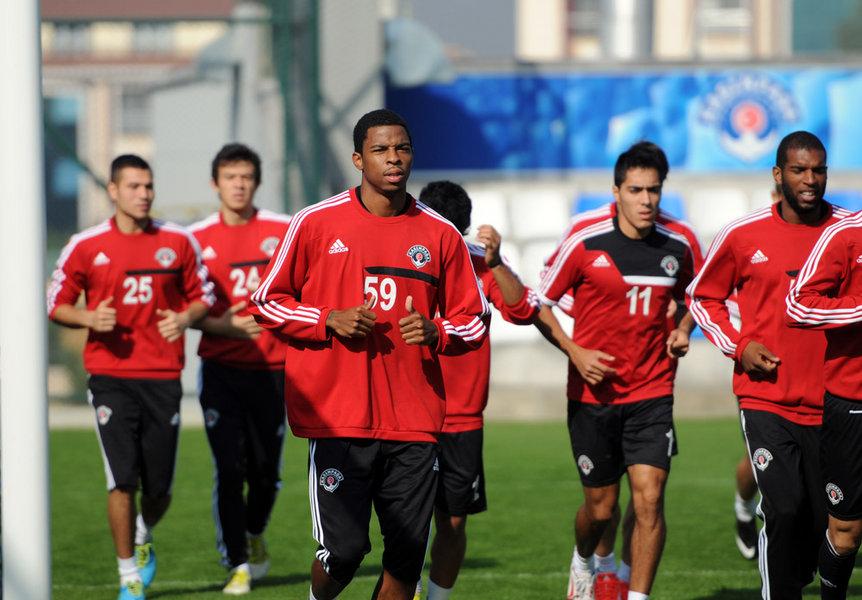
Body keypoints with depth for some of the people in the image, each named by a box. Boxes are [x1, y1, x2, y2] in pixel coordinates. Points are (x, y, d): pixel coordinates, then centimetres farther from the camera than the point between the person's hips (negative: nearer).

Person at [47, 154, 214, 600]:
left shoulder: (178, 242, 5)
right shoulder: (86, 246, 0)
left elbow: (203, 295, 14)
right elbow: (56, 304, 7)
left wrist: (186, 318, -8)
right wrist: (89, 318, -14)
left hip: (163, 376, 2)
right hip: (111, 377, -2)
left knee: (159, 488, 3)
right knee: (123, 480, -11)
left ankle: (143, 541, 36)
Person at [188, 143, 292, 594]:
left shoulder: (284, 231, 1)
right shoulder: (196, 239, 2)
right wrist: (222, 325, -16)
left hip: (270, 367, 1)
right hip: (220, 368, -1)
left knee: (266, 469, 4)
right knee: (228, 468, -8)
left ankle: (255, 534, 35)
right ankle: (237, 564, -1)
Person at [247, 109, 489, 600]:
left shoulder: (441, 235, 8)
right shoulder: (317, 223, 3)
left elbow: (474, 321, 14)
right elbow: (267, 303, 8)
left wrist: (434, 333, -7)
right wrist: (331, 320, -8)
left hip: (414, 422, 2)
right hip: (338, 418, -2)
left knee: (407, 558, 0)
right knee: (344, 550, -9)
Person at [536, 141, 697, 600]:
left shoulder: (677, 248, 2)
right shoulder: (585, 243, -9)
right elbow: (539, 304, -1)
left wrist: (682, 332, 2)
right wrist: (574, 352, -13)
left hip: (651, 394, 2)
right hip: (593, 394, -2)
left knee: (649, 498, -13)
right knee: (601, 507, 8)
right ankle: (582, 561, 42)